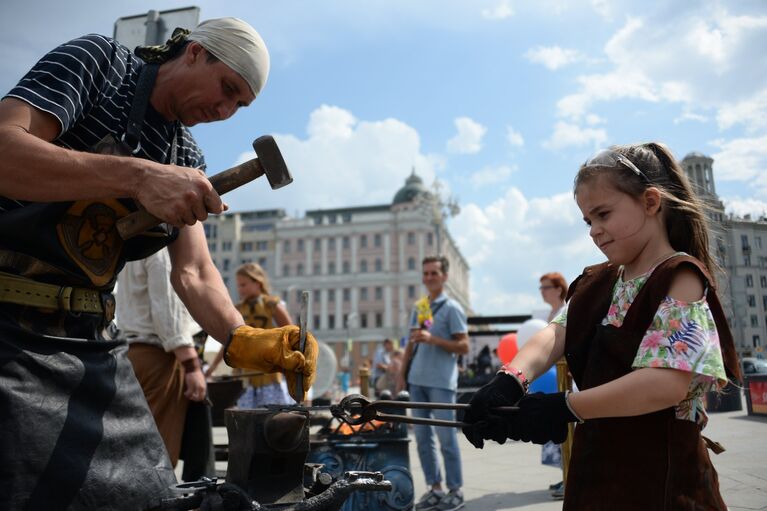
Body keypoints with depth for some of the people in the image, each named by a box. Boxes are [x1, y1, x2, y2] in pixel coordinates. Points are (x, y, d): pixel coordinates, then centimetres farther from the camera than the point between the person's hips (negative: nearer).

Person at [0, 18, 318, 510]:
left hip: (92, 341, 6)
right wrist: (138, 176, -32)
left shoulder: (188, 161, 10)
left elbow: (193, 273, 1)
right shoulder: (98, 60, -5)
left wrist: (240, 339, -17)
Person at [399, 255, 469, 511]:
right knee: (423, 437, 10)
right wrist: (402, 374, 11)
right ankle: (435, 488, 22)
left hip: (441, 382, -6)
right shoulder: (419, 307, 13)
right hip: (417, 381, 6)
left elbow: (463, 347, -8)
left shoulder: (451, 308, -4)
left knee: (446, 438, 0)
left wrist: (432, 339, -18)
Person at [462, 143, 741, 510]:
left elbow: (667, 384, -25)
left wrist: (563, 408, -24)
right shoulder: (600, 281, 9)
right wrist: (510, 379, -25)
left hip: (657, 479, -6)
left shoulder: (680, 278, -13)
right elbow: (557, 333, -6)